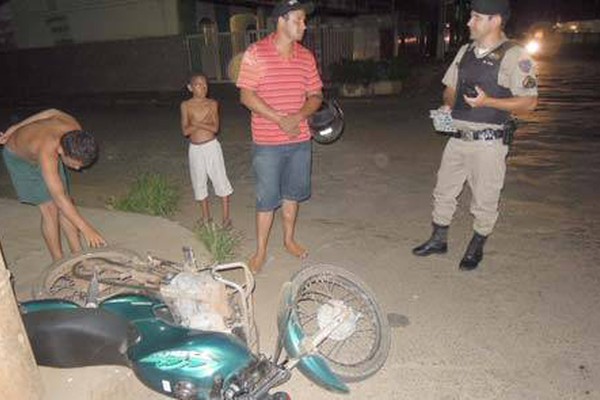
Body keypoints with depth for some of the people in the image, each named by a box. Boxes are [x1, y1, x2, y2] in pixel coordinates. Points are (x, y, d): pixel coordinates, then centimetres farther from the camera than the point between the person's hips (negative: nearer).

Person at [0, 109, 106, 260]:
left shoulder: (75, 128, -30)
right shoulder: (47, 153, -46)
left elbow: (53, 113, -8)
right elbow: (59, 198, -49)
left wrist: (16, 128, 2)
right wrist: (86, 229, -52)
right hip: (19, 157, -6)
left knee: (64, 206, 0)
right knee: (50, 209, -13)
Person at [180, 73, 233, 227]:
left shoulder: (212, 104, -2)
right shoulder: (186, 105, -1)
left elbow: (215, 128, -12)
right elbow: (185, 131, -10)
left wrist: (196, 123, -19)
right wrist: (205, 123, -16)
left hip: (211, 146, -1)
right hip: (195, 149, 2)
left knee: (220, 180, 1)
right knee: (199, 182, 10)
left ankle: (226, 217, 12)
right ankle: (206, 217, 26)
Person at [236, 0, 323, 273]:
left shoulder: (306, 57, 6)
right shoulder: (256, 53, -8)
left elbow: (316, 96, 8)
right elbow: (246, 96, -12)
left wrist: (298, 117, -13)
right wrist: (280, 119, -19)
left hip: (300, 140, 5)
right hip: (267, 143, -4)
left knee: (292, 193, 17)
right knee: (267, 198, 3)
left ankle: (289, 239, 35)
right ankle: (261, 250, 19)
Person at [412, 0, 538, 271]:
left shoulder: (514, 56, -9)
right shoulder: (465, 51, 10)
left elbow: (529, 102, -12)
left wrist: (487, 101, -22)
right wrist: (447, 106, 0)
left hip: (488, 142, -6)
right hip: (458, 138, 6)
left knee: (484, 200, 6)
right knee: (443, 191, 13)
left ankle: (476, 249, 26)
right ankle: (438, 240, 30)